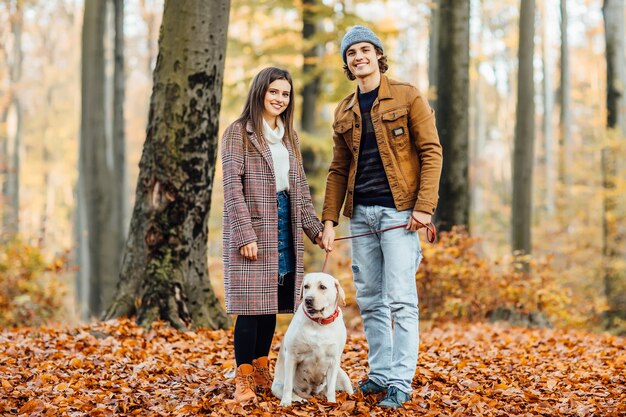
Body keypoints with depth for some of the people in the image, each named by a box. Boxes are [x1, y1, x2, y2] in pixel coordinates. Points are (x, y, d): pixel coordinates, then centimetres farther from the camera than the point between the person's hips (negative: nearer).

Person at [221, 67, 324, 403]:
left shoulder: (288, 137, 17)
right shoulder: (239, 132, -4)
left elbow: (300, 188, 19)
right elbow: (232, 187, -10)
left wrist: (315, 228, 11)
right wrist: (245, 234, -17)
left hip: (283, 227, 6)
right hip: (251, 227, -6)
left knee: (271, 303, 7)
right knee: (251, 305, -7)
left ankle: (262, 372, 16)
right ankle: (244, 378, -2)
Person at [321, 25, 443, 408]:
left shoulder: (408, 97, -2)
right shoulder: (345, 112, 14)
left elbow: (431, 152, -6)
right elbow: (338, 169, 15)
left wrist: (424, 206, -14)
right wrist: (329, 220, 7)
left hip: (398, 211, -6)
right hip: (361, 214, 6)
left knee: (401, 299, -8)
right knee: (370, 300, 9)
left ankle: (401, 381, -4)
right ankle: (380, 373, 18)